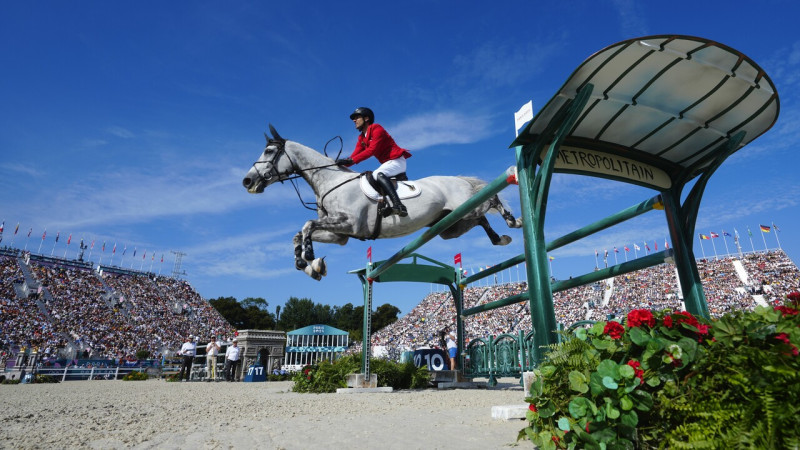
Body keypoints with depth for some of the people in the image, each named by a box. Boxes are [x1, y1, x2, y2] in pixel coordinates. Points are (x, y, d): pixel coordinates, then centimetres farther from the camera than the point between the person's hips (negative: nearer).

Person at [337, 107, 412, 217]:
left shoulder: (377, 129, -8)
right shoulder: (362, 138, 17)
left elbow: (371, 150, -21)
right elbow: (354, 156, 7)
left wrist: (351, 161, -27)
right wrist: (342, 163, -10)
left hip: (397, 161, -10)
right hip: (387, 163, 10)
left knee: (378, 174, -33)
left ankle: (398, 205, -50)